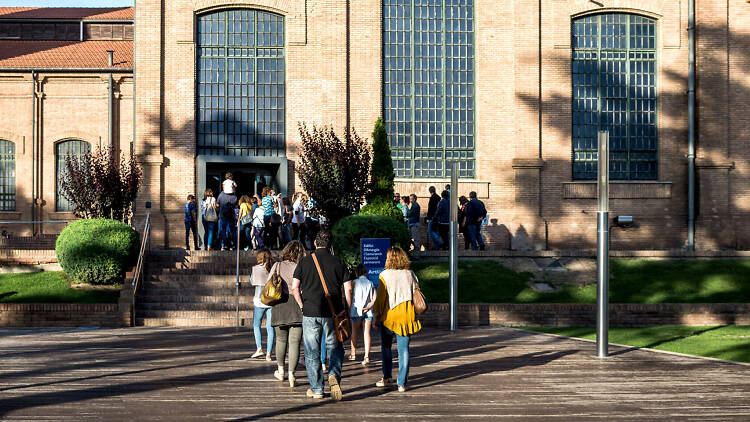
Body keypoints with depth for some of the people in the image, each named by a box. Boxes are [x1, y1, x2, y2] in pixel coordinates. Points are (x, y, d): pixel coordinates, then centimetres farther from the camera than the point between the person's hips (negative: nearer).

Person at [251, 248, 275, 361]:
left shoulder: (256, 268, -5)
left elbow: (252, 281, 8)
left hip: (260, 300, -2)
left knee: (256, 325, 15)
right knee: (270, 327, 5)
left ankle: (259, 348, 1)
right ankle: (268, 353, 2)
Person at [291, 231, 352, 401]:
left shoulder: (305, 261, 3)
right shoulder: (338, 262, 3)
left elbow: (295, 288, 0)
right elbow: (348, 289, -1)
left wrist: (302, 306, 9)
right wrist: (346, 311, 7)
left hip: (310, 312, 0)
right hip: (333, 313, 0)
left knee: (312, 353, 8)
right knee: (335, 348, 13)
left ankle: (316, 389, 11)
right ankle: (334, 375, -12)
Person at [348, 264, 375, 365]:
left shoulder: (355, 282, -3)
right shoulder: (371, 283, 6)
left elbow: (350, 297, -6)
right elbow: (374, 298, -3)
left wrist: (349, 310, -1)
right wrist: (368, 307, -4)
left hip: (357, 311, -2)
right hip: (368, 312, 2)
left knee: (354, 333, 13)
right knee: (367, 333, 0)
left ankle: (353, 354, 24)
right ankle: (367, 356, -12)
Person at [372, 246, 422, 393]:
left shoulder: (385, 275, -8)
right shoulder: (410, 275, 2)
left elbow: (380, 298, -7)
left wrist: (376, 316, 1)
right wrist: (414, 316, 15)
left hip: (389, 316, -2)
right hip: (406, 318, 2)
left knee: (386, 347, 16)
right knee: (403, 349, 3)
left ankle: (387, 378, 21)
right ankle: (402, 383, 2)